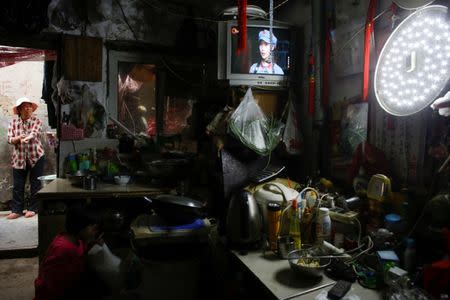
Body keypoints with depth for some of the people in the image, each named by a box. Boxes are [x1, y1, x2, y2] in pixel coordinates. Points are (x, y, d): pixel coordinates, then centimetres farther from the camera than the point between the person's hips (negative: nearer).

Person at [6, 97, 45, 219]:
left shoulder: (37, 121, -5)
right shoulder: (13, 122, 3)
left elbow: (34, 134, -23)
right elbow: (10, 140, -2)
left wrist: (26, 139, -45)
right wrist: (19, 138, -23)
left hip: (36, 156, -2)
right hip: (19, 157, 2)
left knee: (35, 184, 4)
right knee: (17, 185, 4)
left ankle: (32, 209, 16)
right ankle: (16, 210, 15)